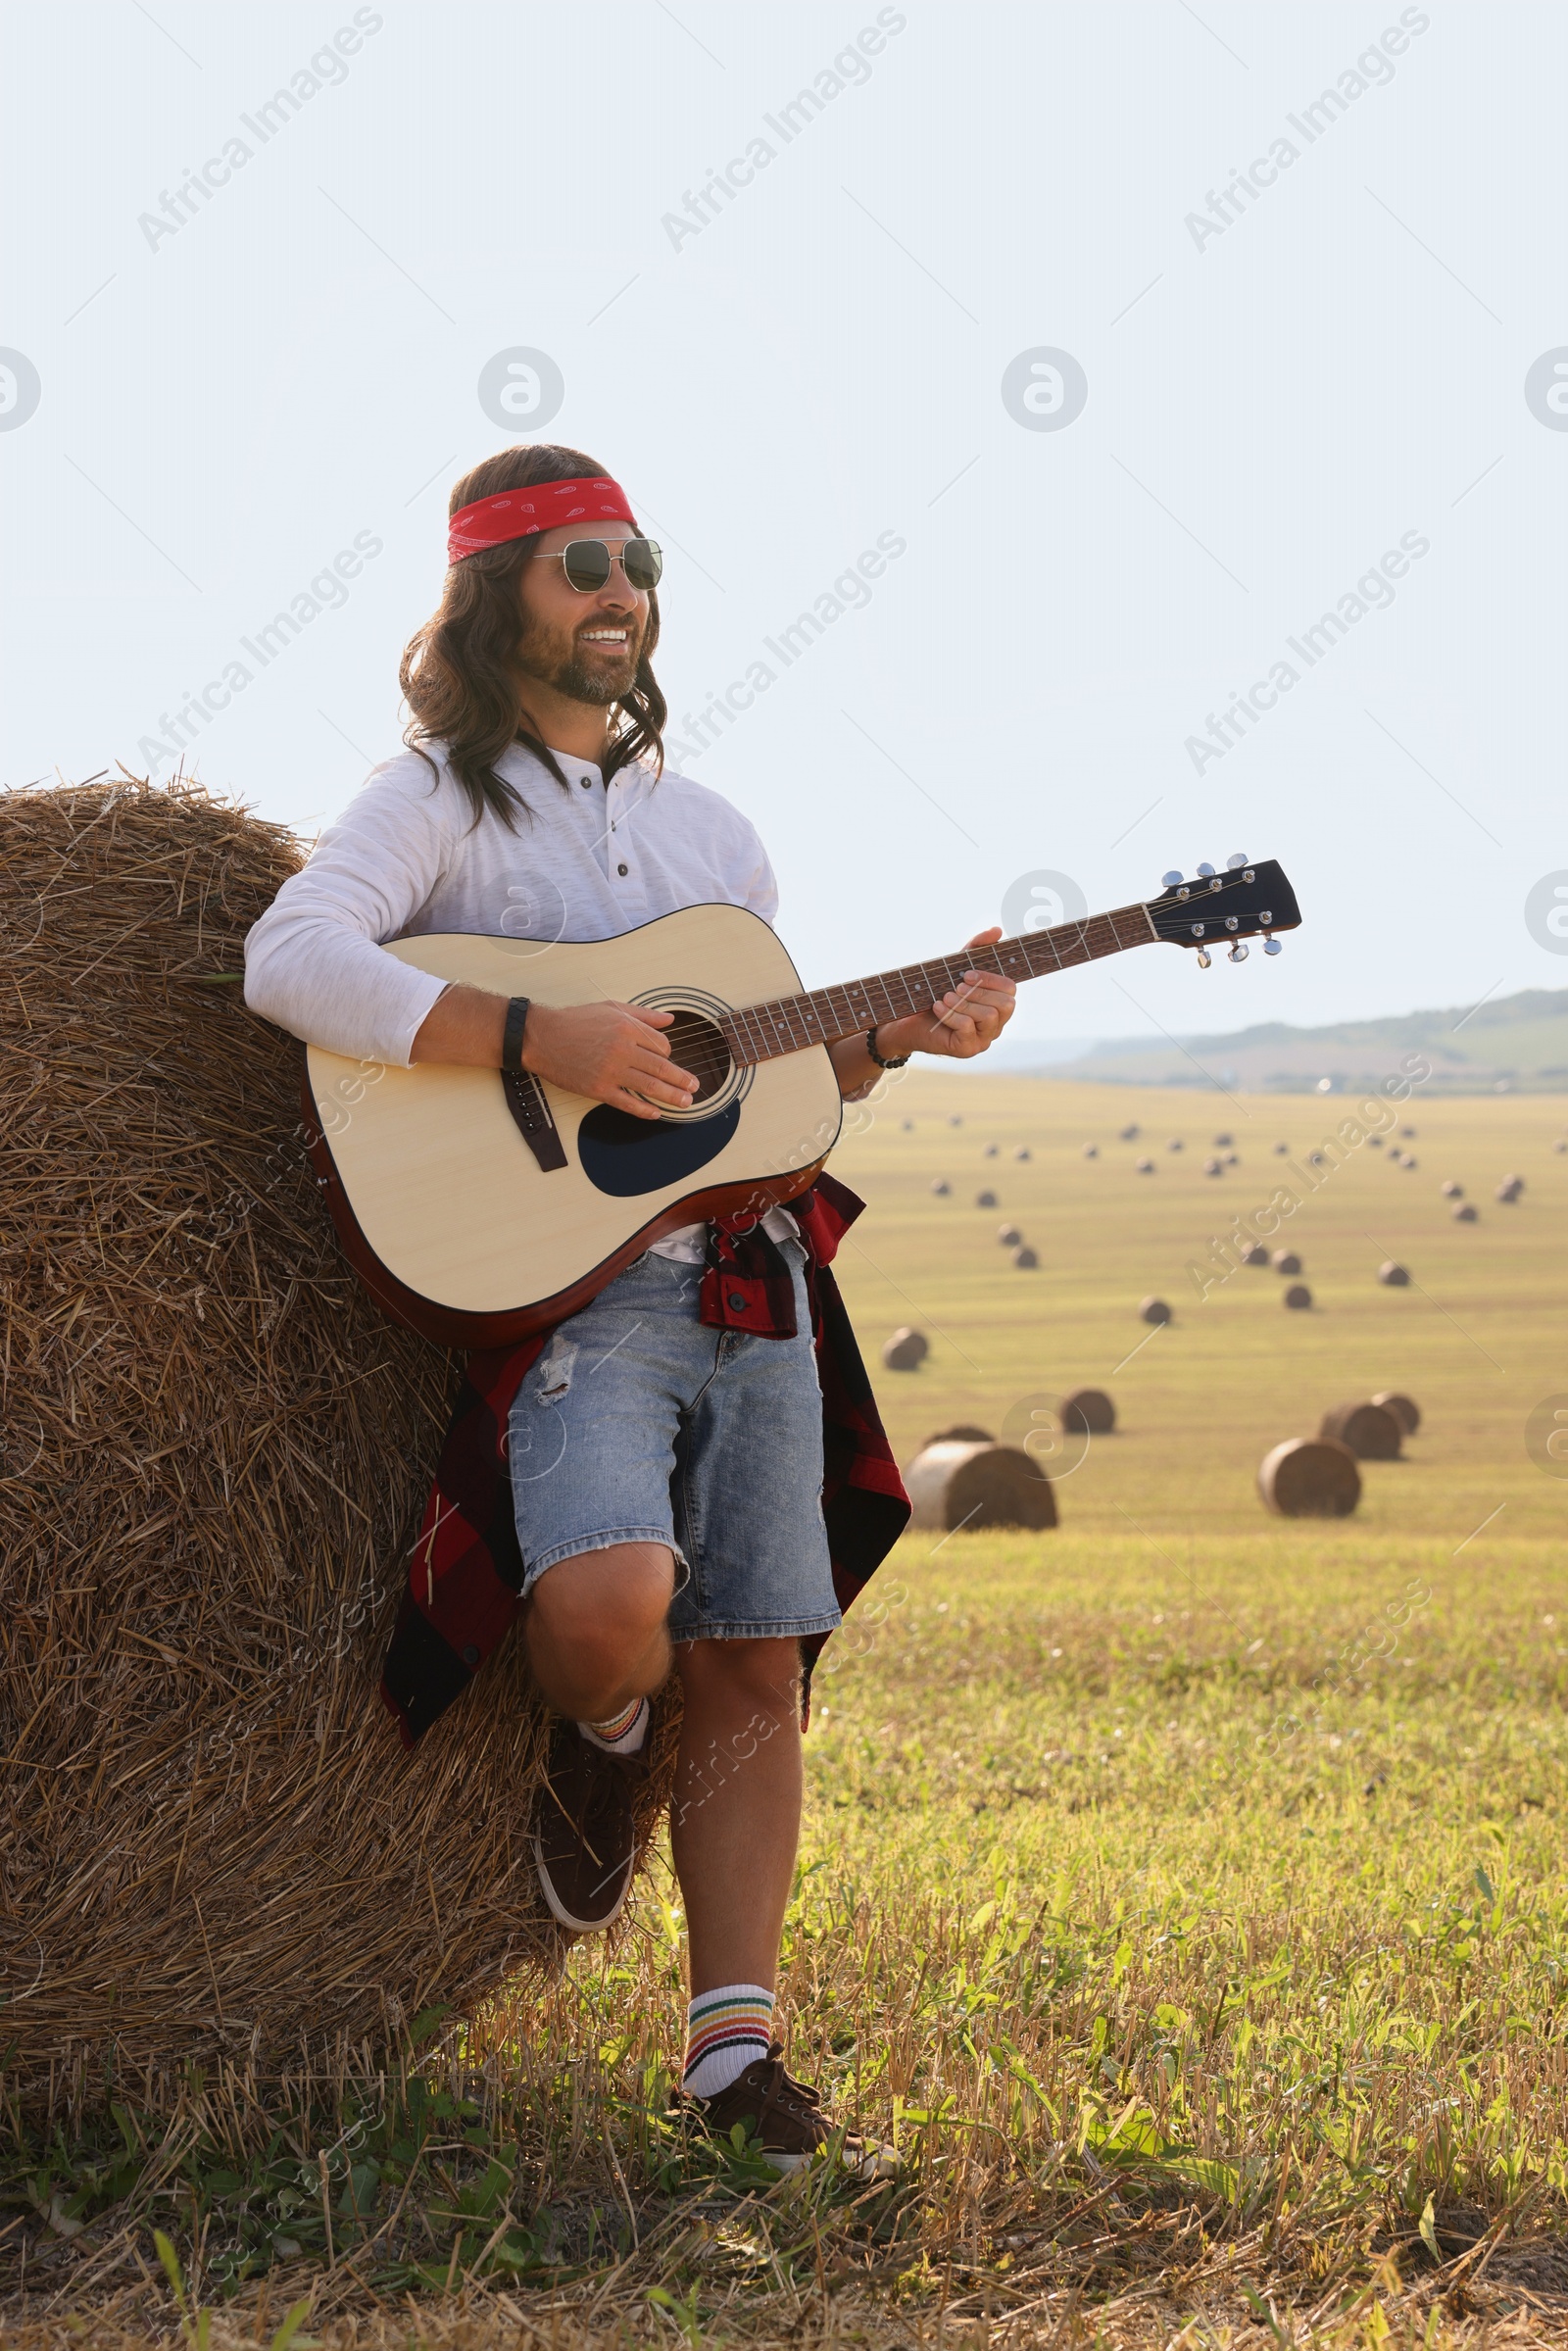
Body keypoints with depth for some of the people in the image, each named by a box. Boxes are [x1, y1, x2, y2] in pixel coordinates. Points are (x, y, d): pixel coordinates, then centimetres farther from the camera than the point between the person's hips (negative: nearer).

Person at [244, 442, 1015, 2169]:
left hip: (748, 1284, 6)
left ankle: (733, 2036, 9)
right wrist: (540, 1040, -24)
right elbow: (291, 960, -18)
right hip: (566, 1289, -6)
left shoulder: (711, 830, 20)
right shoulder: (435, 800, 0)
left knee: (751, 1668, 2)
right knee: (608, 1609, -28)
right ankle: (603, 1734, 8)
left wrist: (898, 1036, 4)